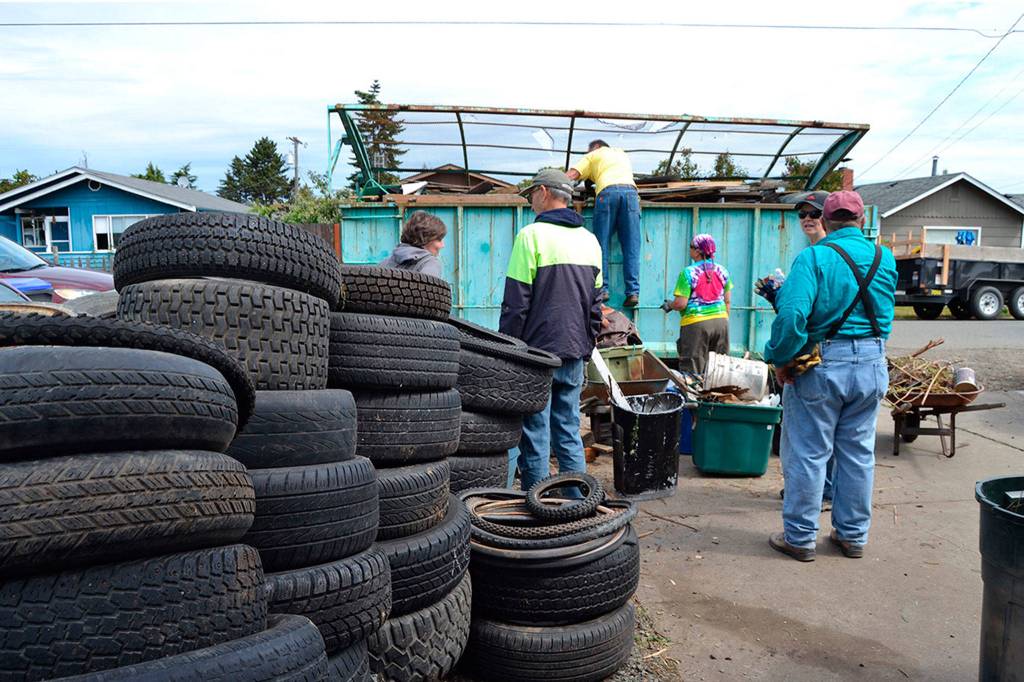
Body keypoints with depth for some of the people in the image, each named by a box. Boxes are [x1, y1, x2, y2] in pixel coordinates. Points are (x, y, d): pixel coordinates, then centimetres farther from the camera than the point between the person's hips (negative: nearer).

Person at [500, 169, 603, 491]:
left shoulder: (532, 234, -9)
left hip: (538, 352, -6)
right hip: (574, 355, 7)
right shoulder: (589, 240, 12)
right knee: (570, 434, 13)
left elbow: (516, 304, -12)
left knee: (535, 439, 1)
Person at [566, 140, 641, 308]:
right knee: (632, 246, -2)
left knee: (602, 244, 0)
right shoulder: (622, 153, 37)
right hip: (630, 190, 3)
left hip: (607, 191, -2)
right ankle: (633, 292, -10)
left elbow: (571, 176, 12)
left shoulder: (593, 155, 25)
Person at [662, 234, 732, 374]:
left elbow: (681, 304, -13)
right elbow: (728, 301, 11)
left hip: (695, 323, -5)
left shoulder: (688, 273, -9)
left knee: (693, 370, 1)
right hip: (721, 320, 5)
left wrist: (669, 305, 7)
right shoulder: (722, 271, 6)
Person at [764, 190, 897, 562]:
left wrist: (781, 359, -14)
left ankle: (800, 537, 15)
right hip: (872, 365, 5)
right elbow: (885, 315, 14)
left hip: (822, 365, -5)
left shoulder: (814, 257, -14)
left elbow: (792, 314, -24)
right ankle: (853, 535, 27)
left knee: (807, 453, 5)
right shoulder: (885, 259, 4)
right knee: (858, 453, 15)